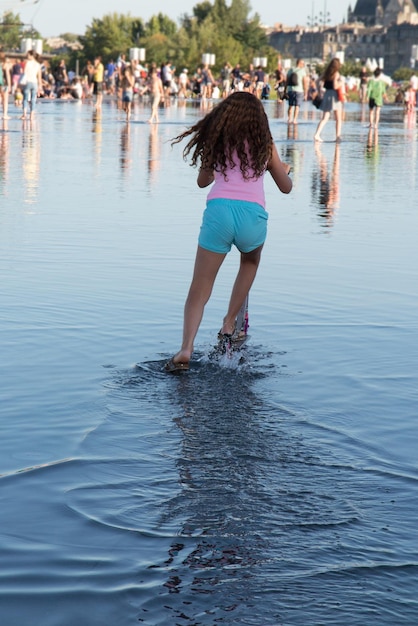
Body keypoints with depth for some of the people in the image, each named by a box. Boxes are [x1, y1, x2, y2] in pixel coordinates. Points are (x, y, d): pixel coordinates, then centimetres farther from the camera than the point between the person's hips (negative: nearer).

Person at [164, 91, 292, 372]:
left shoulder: (216, 140, 17)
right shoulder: (264, 143, 16)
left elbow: (203, 181, 31)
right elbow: (286, 187, 26)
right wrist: (285, 169, 48)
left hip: (219, 210, 0)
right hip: (252, 213, 0)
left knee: (199, 291, 2)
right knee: (250, 262, 34)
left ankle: (186, 348, -18)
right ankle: (229, 323, 28)